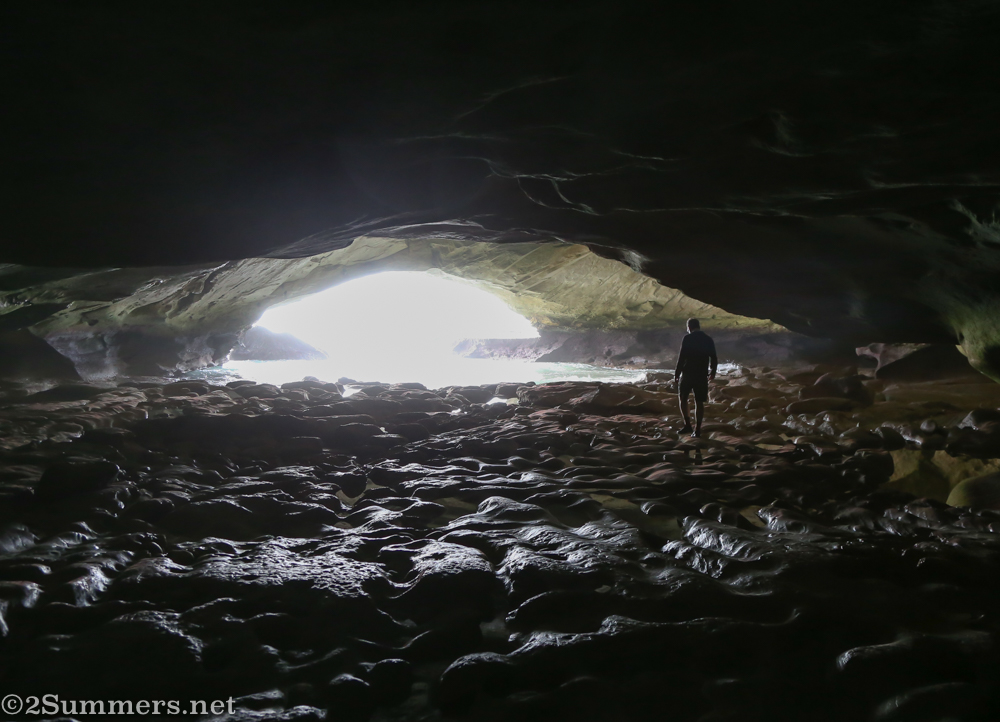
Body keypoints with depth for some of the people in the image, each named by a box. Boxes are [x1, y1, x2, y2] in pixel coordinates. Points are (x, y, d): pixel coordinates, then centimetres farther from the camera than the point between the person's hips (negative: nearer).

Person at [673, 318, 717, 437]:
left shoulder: (687, 339, -8)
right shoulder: (709, 339, 6)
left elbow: (681, 357, -12)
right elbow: (714, 358, 11)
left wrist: (677, 374, -5)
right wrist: (712, 372, 26)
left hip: (688, 373, -4)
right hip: (702, 375, 4)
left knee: (682, 398, 10)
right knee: (699, 402, 7)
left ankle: (687, 424, -1)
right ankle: (697, 429, 5)